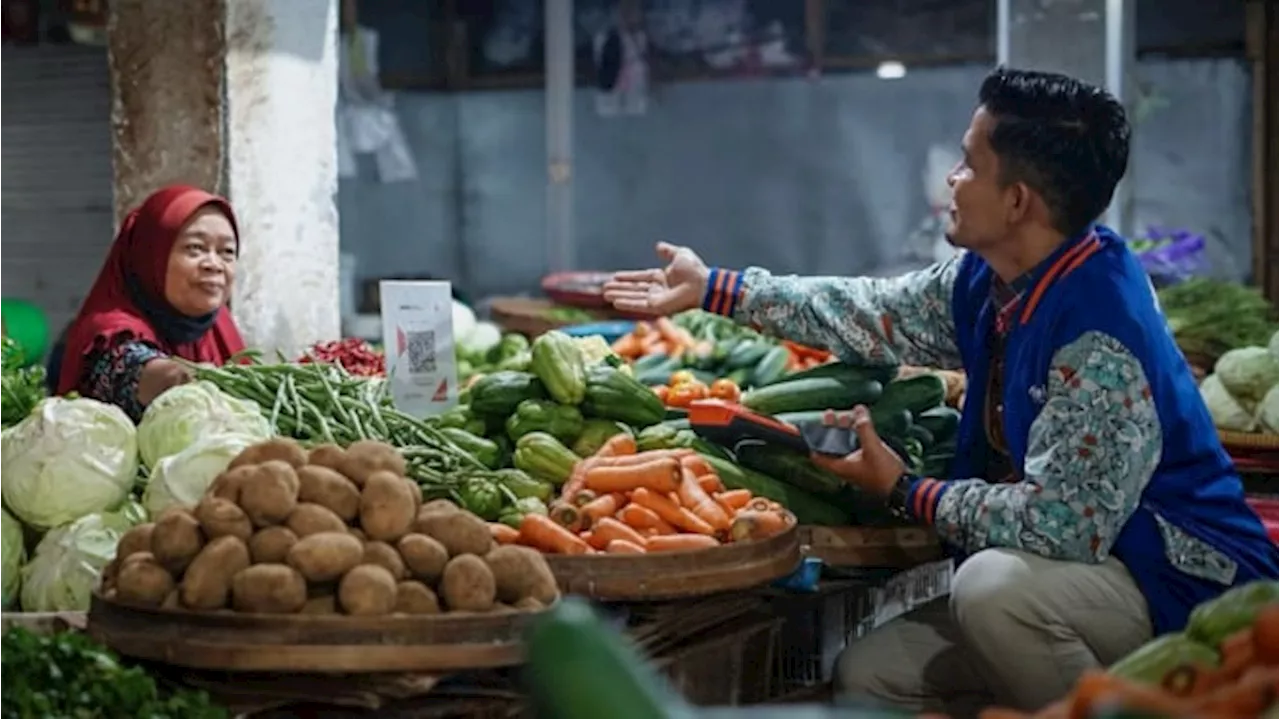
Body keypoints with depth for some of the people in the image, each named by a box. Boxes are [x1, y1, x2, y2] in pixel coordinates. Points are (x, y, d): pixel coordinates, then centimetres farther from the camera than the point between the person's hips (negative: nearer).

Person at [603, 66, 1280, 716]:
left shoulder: (1099, 339, -29)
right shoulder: (990, 279, -2)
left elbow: (1058, 524, -29)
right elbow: (879, 315, 12)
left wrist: (904, 491, -16)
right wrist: (710, 288, 16)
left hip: (1186, 584, -8)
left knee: (995, 585, -35)